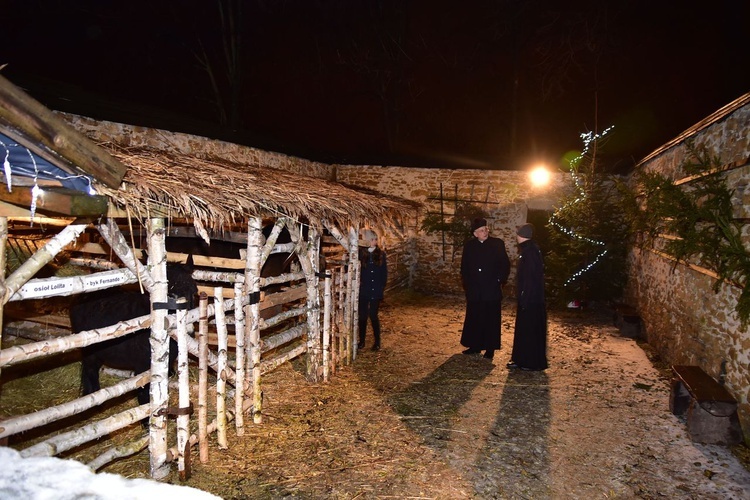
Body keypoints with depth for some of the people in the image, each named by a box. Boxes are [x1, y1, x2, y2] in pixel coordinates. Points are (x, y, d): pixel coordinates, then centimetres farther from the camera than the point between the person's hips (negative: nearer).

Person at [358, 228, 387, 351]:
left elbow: (384, 272, 3)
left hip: (376, 290, 0)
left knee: (373, 315, 2)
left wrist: (382, 287, -1)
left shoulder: (381, 253, 1)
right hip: (363, 289, 0)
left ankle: (377, 341, 17)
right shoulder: (361, 252, -1)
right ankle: (361, 341, 20)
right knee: (362, 315, 7)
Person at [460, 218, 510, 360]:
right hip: (474, 290, 3)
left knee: (491, 320, 3)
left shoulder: (497, 244, -2)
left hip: (492, 290, -2)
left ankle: (490, 348, 12)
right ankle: (475, 345, 21)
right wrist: (466, 284, 4)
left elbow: (505, 265, 0)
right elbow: (464, 267, 11)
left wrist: (500, 281, -7)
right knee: (473, 319, 8)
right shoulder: (469, 246, 5)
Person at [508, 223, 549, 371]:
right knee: (524, 329, 15)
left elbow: (530, 277, -22)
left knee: (530, 330, 0)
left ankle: (533, 362, 10)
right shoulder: (528, 249, 11)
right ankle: (522, 360, 23)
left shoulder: (530, 251, -19)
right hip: (530, 297, 10)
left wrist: (524, 299, -21)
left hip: (530, 299, -10)